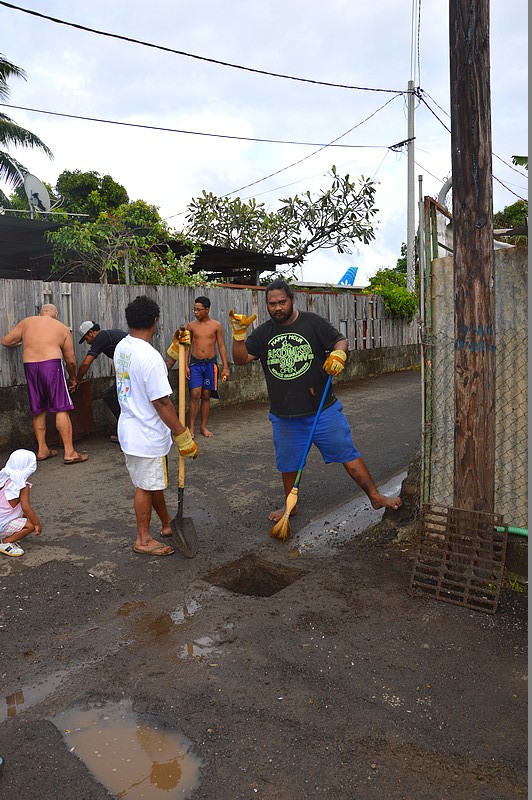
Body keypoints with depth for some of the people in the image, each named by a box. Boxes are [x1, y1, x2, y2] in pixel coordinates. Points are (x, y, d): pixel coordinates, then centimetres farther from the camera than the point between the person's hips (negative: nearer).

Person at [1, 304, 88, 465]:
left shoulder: (26, 322, 19)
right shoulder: (62, 328, 14)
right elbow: (71, 361, 12)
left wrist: (21, 342, 41)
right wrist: (73, 378, 28)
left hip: (29, 366, 3)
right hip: (51, 364, -3)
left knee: (38, 411, 14)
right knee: (61, 410, -3)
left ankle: (42, 450, 20)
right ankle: (69, 453, -6)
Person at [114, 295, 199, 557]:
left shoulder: (121, 348, 3)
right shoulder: (150, 357, -26)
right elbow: (162, 403, -25)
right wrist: (183, 436, -17)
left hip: (130, 430, 9)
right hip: (147, 436, -9)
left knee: (154, 482, 22)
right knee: (146, 486, 7)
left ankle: (167, 524, 40)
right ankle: (143, 539, 24)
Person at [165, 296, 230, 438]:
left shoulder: (216, 325, 1)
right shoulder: (191, 325, 3)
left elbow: (221, 347, 3)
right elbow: (187, 347, 7)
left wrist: (225, 367, -1)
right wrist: (185, 365, -2)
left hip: (210, 364, 0)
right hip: (195, 364, 0)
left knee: (206, 396, 6)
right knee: (195, 395, -7)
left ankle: (203, 426, 16)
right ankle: (191, 428, 0)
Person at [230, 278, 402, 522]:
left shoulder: (313, 322, -2)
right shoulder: (263, 333, 5)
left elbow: (340, 340, -2)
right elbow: (241, 359, 1)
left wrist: (338, 353, -24)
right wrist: (239, 334, -15)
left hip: (323, 409, -2)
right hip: (284, 415, 3)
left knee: (347, 454, 3)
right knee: (288, 463, 16)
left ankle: (376, 497, 16)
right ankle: (291, 505, 36)